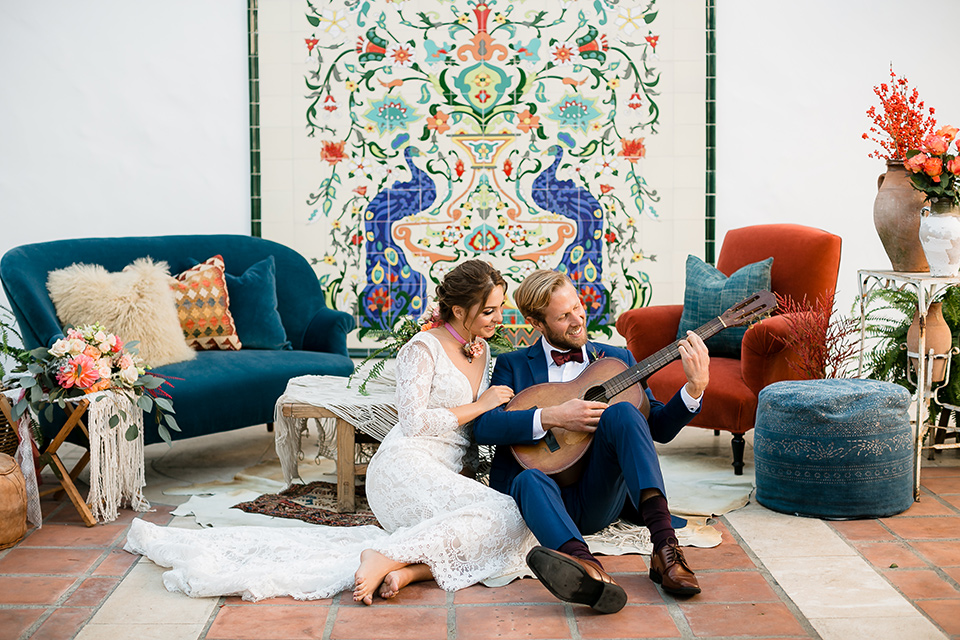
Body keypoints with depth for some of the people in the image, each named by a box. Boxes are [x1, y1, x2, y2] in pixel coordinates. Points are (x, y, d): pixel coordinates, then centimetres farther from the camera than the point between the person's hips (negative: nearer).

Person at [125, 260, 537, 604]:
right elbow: (414, 421, -13)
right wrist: (480, 405, -8)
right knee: (506, 516, -28)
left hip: (445, 477, 8)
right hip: (404, 465, -8)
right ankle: (389, 558, -32)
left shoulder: (482, 351, 19)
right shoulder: (424, 348, -4)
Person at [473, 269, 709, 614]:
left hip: (600, 497, 1)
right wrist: (552, 417, -13)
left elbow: (659, 428, 11)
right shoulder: (513, 365, 14)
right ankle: (587, 569, -68)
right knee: (531, 480, -37)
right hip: (548, 485, -1)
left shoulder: (616, 359, 20)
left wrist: (695, 387, -7)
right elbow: (483, 426, -3)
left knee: (622, 412, -26)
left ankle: (665, 547, -44)